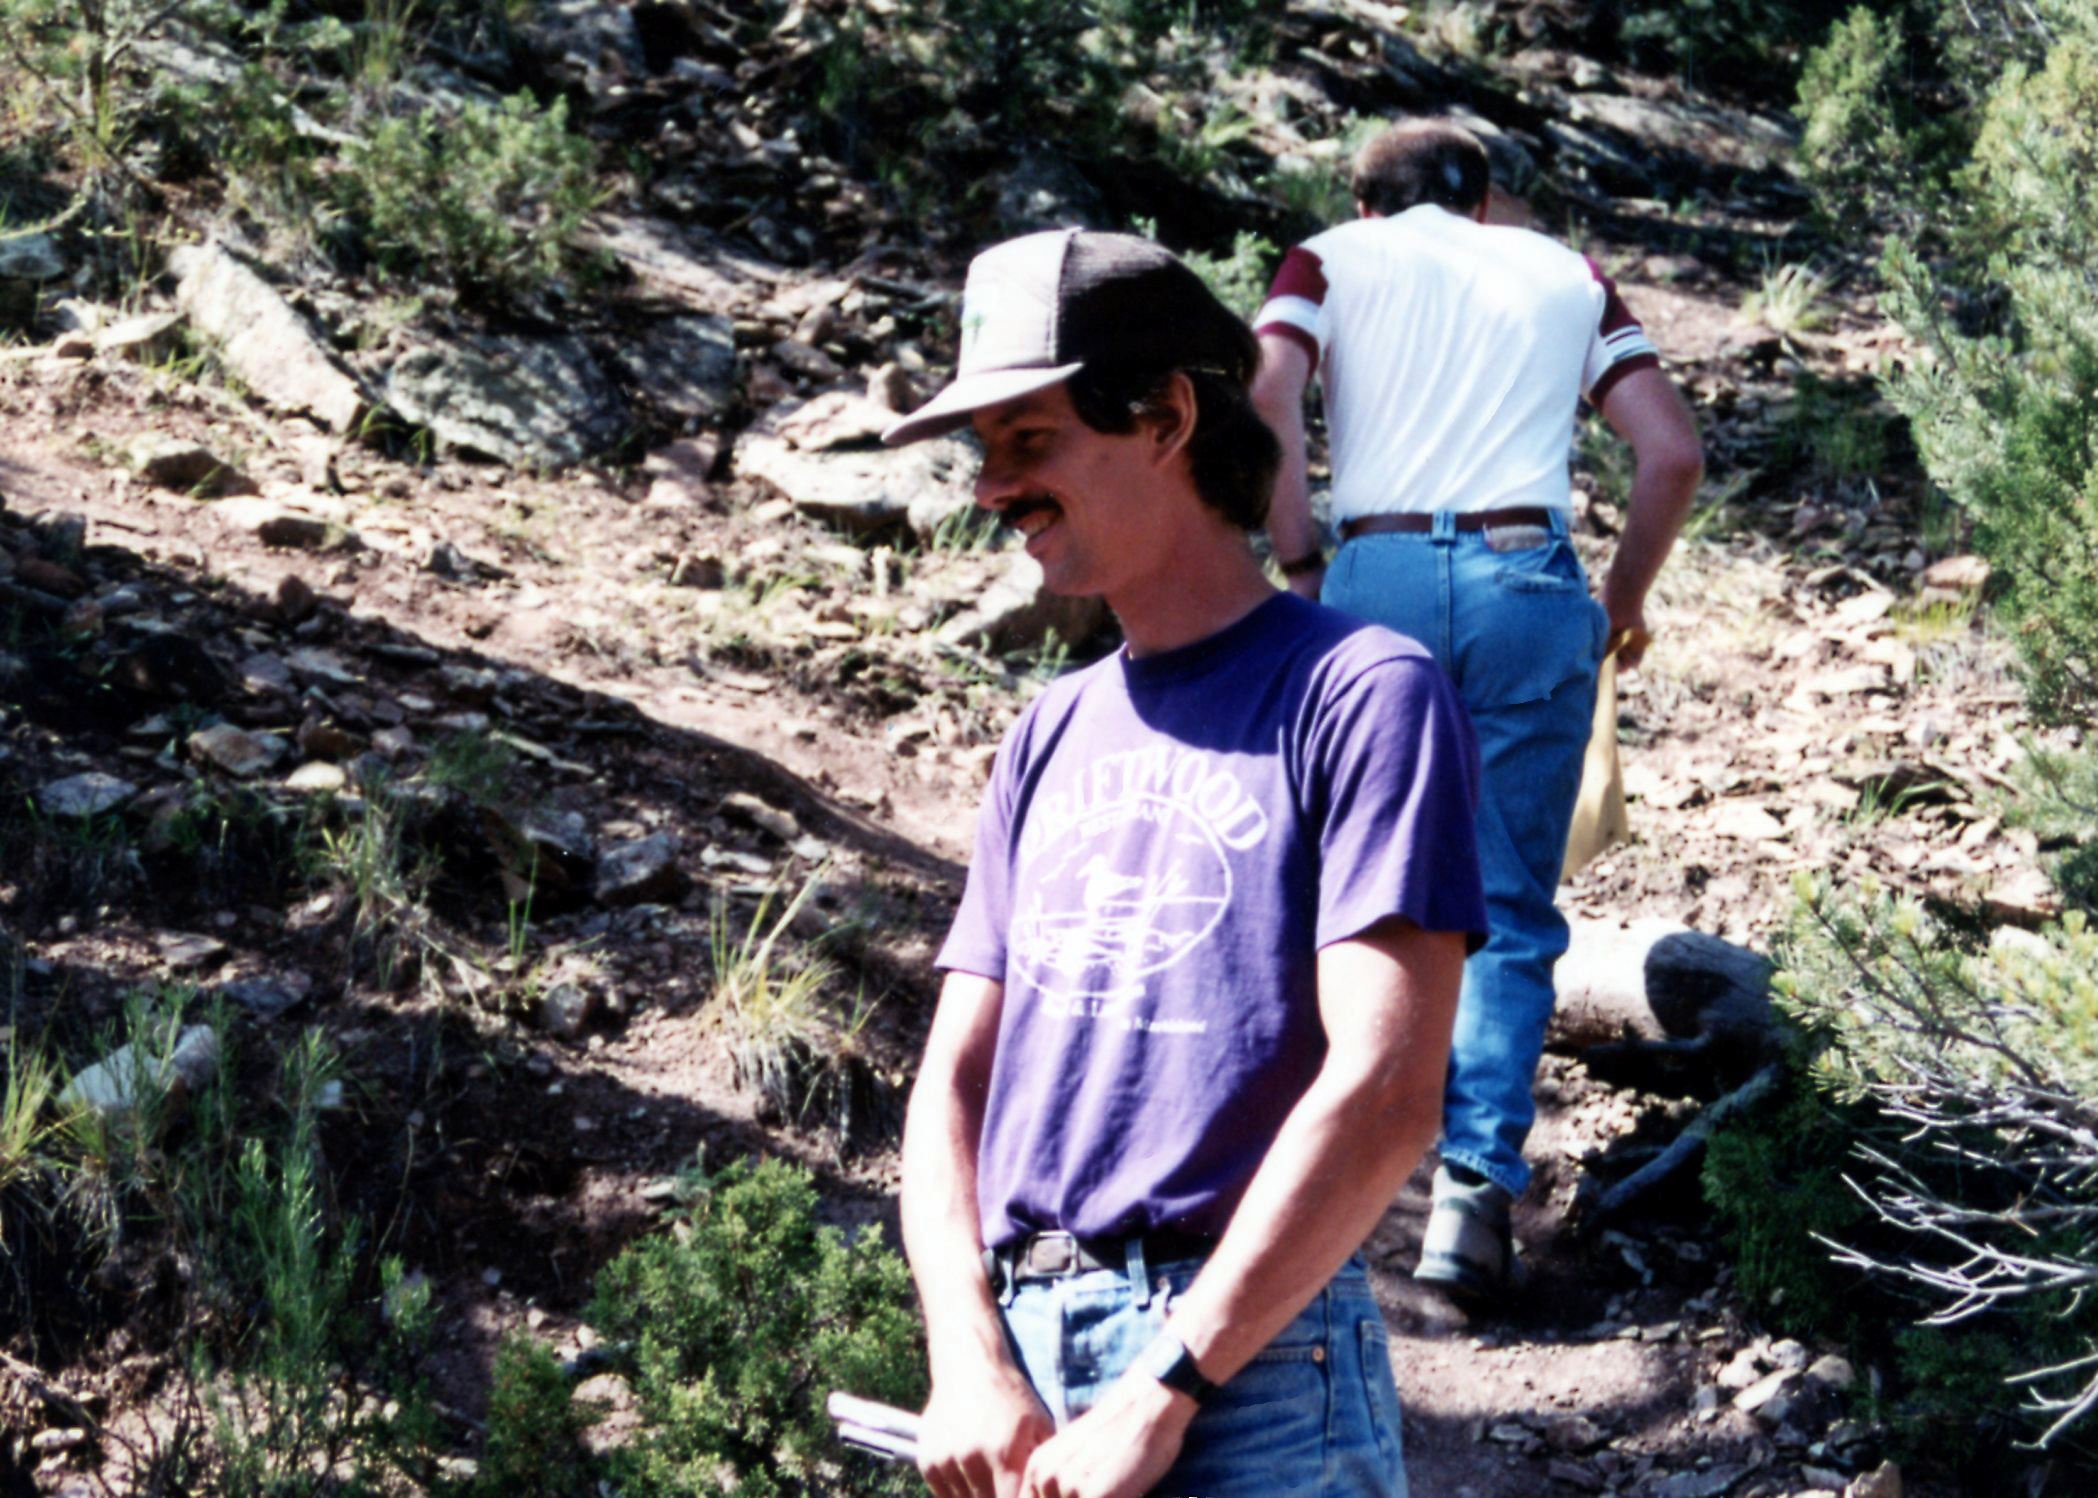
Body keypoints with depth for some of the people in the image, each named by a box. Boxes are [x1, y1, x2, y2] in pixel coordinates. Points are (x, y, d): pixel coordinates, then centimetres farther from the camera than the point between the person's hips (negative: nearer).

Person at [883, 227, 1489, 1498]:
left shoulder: (1359, 693, -5)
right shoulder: (1052, 735, 15)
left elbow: (1386, 1094, -13)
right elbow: (957, 1075, 12)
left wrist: (1163, 1393, -15)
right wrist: (971, 1363, -3)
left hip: (1246, 1376, -5)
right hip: (1018, 1358, 6)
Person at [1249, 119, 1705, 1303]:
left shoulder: (1337, 258, 17)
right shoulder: (1565, 273, 22)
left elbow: (1263, 399, -3)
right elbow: (1674, 453, 11)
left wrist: (1301, 563, 4)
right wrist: (1625, 599, 22)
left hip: (1379, 575, 0)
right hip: (1528, 579, 0)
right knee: (1509, 908, 2)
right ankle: (1476, 1188, -10)